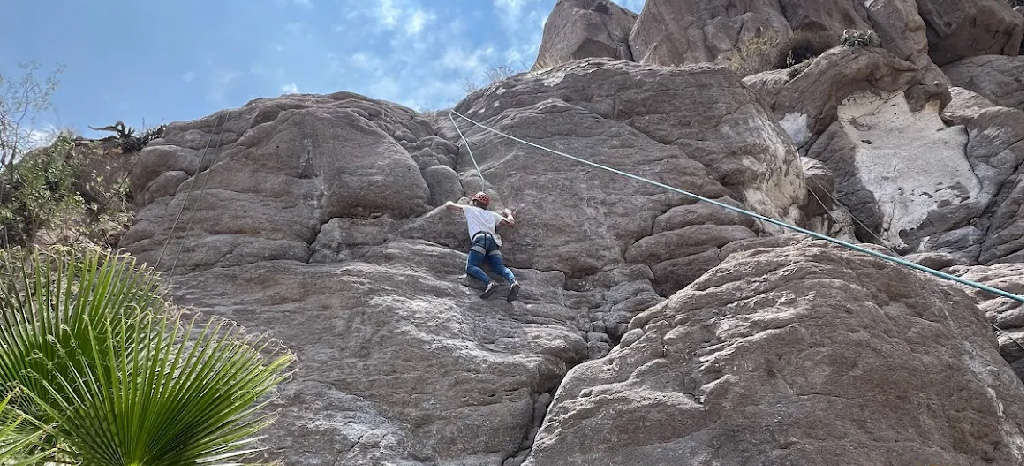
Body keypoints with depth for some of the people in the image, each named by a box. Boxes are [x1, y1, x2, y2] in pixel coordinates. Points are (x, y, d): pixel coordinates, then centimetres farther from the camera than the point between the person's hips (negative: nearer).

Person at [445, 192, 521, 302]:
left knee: (470, 268, -17)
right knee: (499, 267, -9)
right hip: (494, 240, 5)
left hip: (481, 239, -5)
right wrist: (508, 213, 54)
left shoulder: (469, 209, 25)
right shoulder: (492, 214, 33)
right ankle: (513, 282, -38)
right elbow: (511, 223, 32)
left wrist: (450, 203, 56)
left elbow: (448, 205, 31)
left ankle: (490, 282, -40)